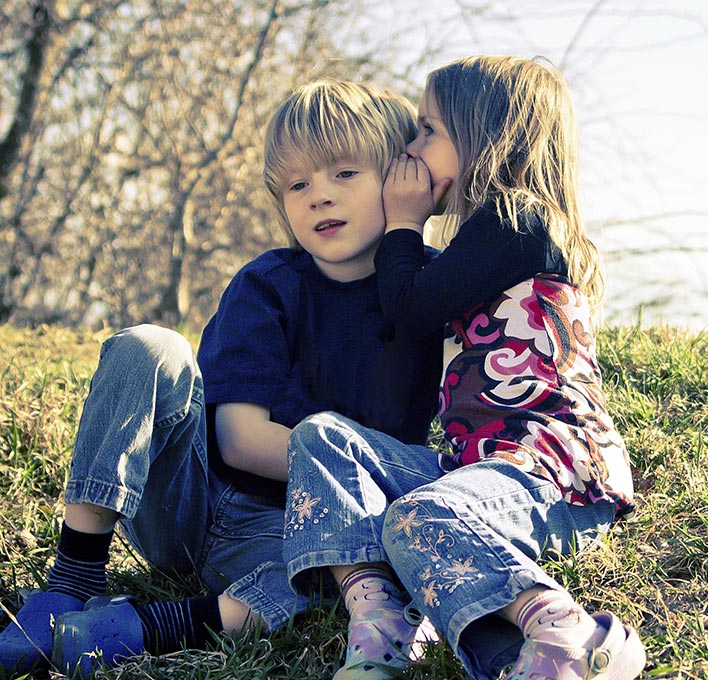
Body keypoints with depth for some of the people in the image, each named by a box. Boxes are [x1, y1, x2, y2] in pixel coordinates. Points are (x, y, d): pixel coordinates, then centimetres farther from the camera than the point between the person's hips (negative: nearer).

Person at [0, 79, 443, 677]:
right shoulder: (266, 286, -5)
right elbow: (239, 437, -14)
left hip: (286, 530, 0)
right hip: (183, 508, 1)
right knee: (147, 350, -21)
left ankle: (152, 626, -39)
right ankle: (74, 582, -24)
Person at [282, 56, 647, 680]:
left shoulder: (517, 220, -5)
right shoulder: (493, 233, 26)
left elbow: (410, 311, -6)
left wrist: (403, 222, 10)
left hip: (556, 472, -10)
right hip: (480, 462, 10)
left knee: (420, 519, -37)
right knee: (320, 436, -3)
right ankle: (374, 628, -22)